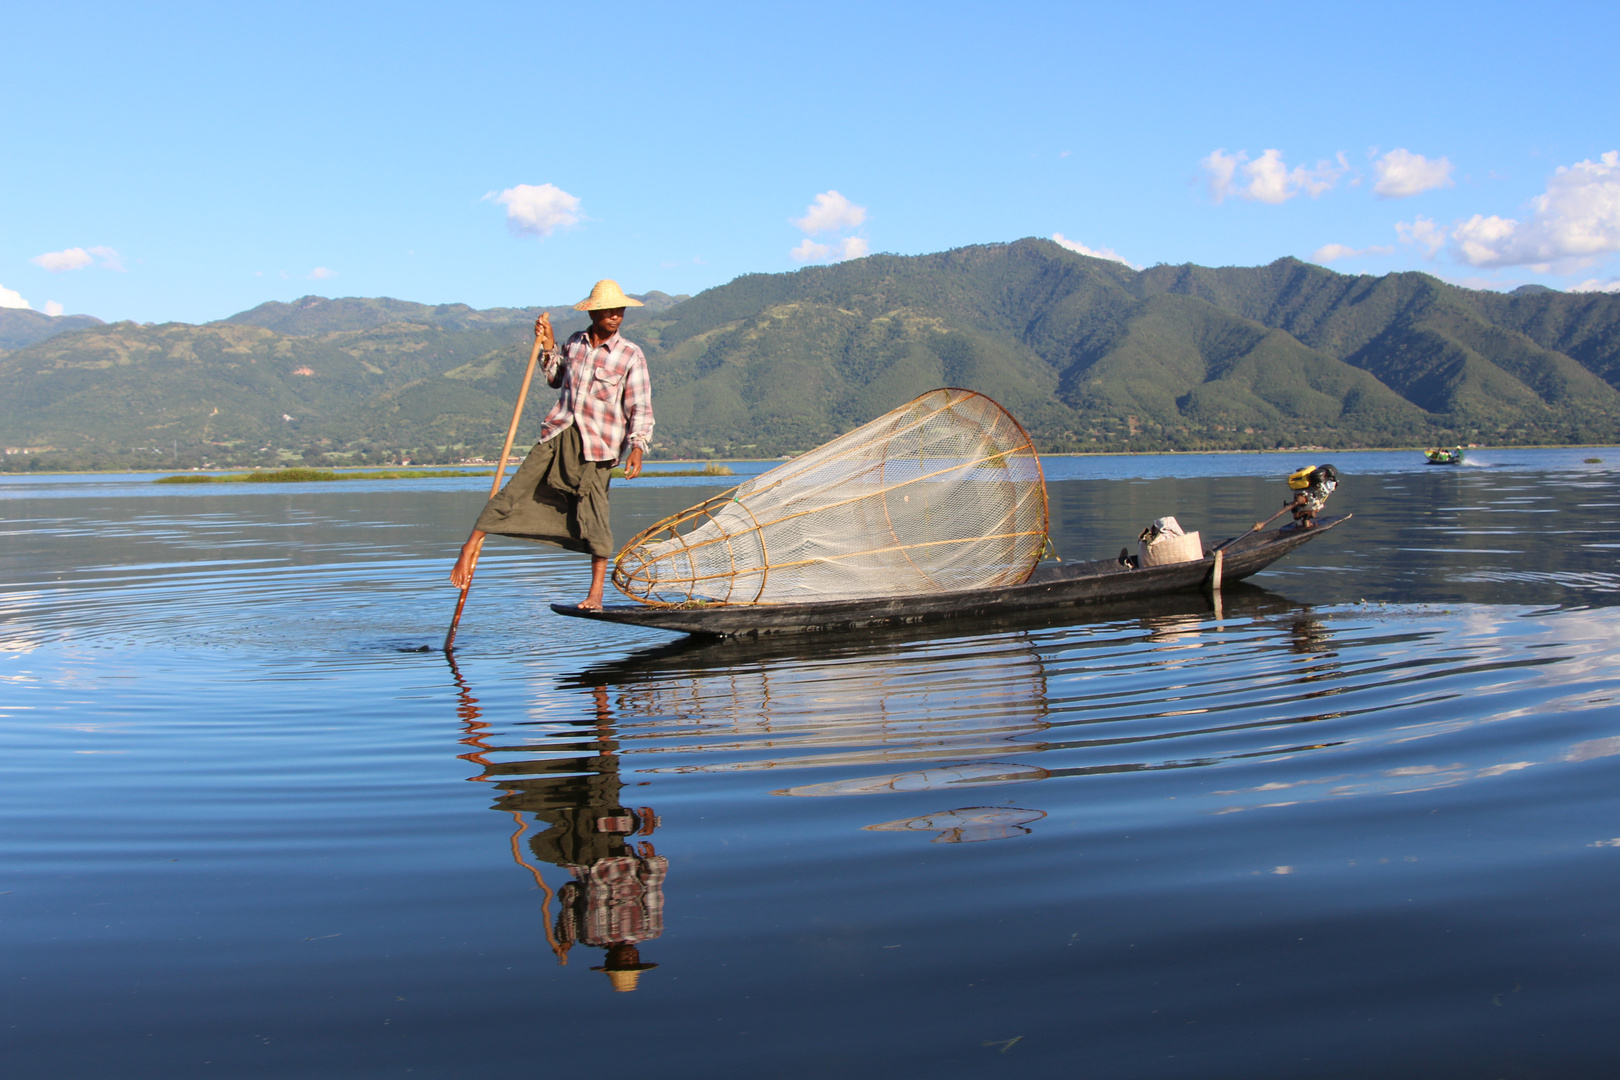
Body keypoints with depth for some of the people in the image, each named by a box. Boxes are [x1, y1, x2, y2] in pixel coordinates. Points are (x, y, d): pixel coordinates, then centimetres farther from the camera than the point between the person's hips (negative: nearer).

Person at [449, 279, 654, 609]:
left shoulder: (630, 355, -3)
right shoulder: (574, 344, 10)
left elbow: (640, 409, -6)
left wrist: (637, 448, -18)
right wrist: (548, 347, 12)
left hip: (597, 446, -4)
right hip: (557, 434, 4)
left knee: (593, 517, -5)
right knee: (514, 491, -2)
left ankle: (595, 594, 4)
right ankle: (472, 545, 7)